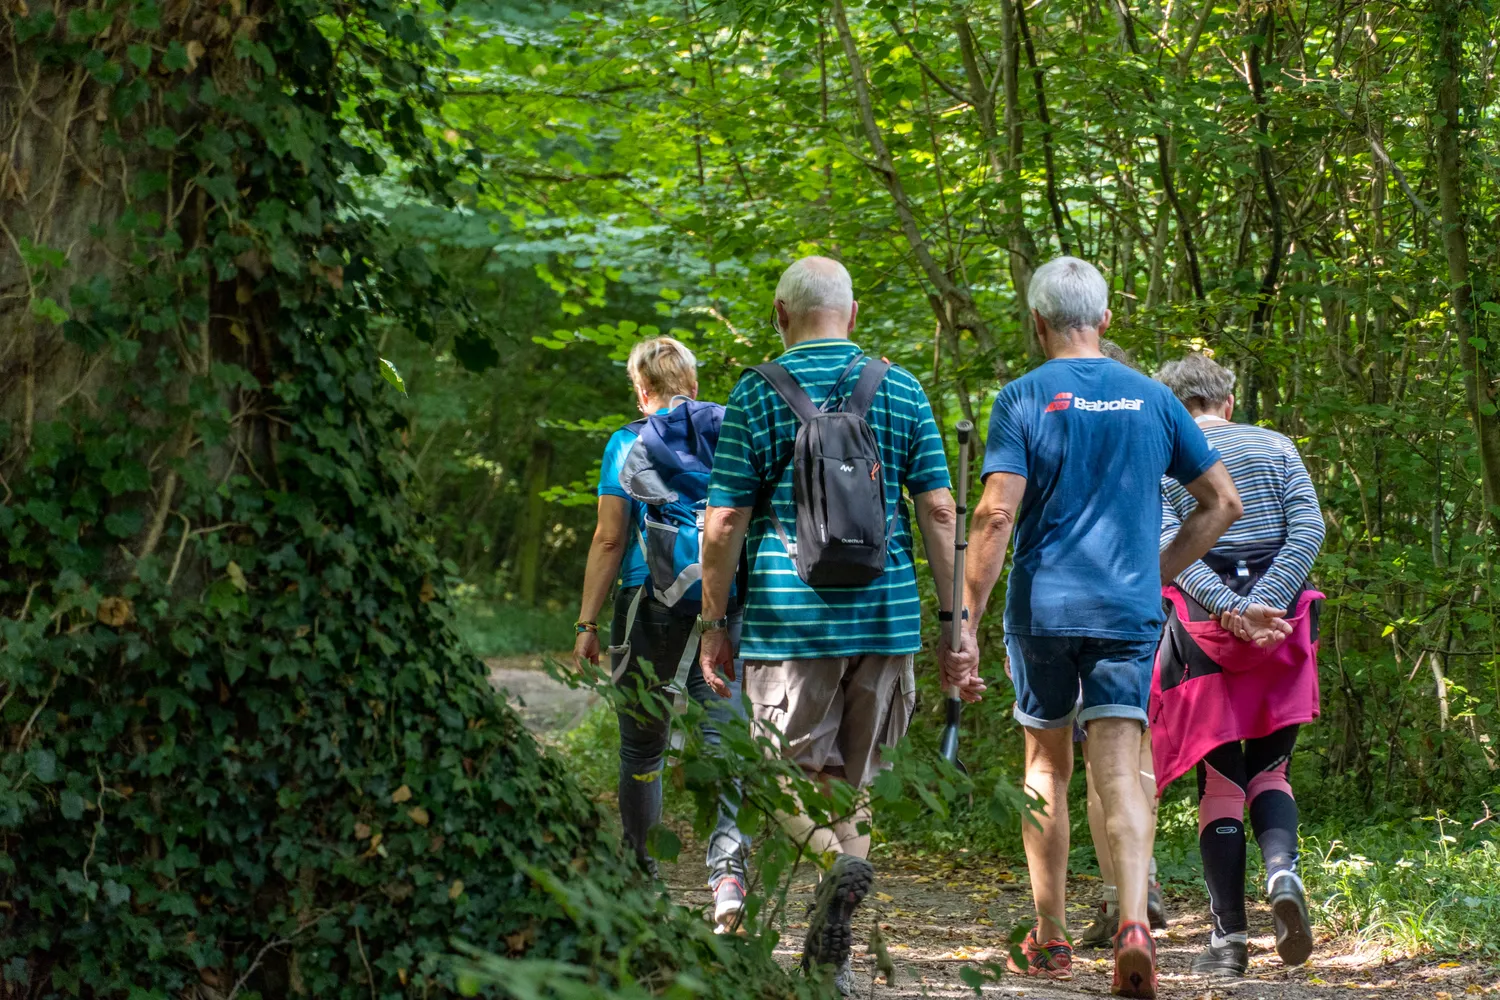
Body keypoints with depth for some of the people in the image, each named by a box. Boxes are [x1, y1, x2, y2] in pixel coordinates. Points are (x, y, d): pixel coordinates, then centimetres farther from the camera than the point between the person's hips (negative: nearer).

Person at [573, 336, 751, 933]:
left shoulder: (629, 445, -1)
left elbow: (609, 540, -3)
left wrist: (588, 623, 0)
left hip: (649, 608, -1)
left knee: (641, 749, 11)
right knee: (722, 738, -3)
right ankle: (729, 865, -24)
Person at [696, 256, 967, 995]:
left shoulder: (758, 394, -1)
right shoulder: (900, 391, 6)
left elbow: (724, 522, -4)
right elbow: (938, 510, 2)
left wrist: (713, 625, 4)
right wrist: (955, 618, 6)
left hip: (789, 616, -3)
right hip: (884, 615, 3)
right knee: (854, 779, 11)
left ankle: (838, 858, -25)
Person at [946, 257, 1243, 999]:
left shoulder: (1025, 399, -3)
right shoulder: (1152, 399, 8)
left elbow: (995, 515, -13)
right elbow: (1223, 502, 10)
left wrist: (965, 624, -11)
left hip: (1043, 608, -1)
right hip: (1129, 612, 1)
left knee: (1047, 764, 15)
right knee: (1119, 771, -4)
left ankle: (1050, 939, 20)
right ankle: (1134, 922, -26)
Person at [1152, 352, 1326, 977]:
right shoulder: (1275, 448, 9)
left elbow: (1170, 549, -11)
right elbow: (1308, 529, -5)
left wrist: (1232, 611, -19)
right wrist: (1263, 603, -13)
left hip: (1204, 634, -1)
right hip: (1283, 627, 1)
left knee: (1219, 781, 4)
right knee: (1269, 768, 12)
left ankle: (1230, 939, 1)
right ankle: (1283, 868, -18)